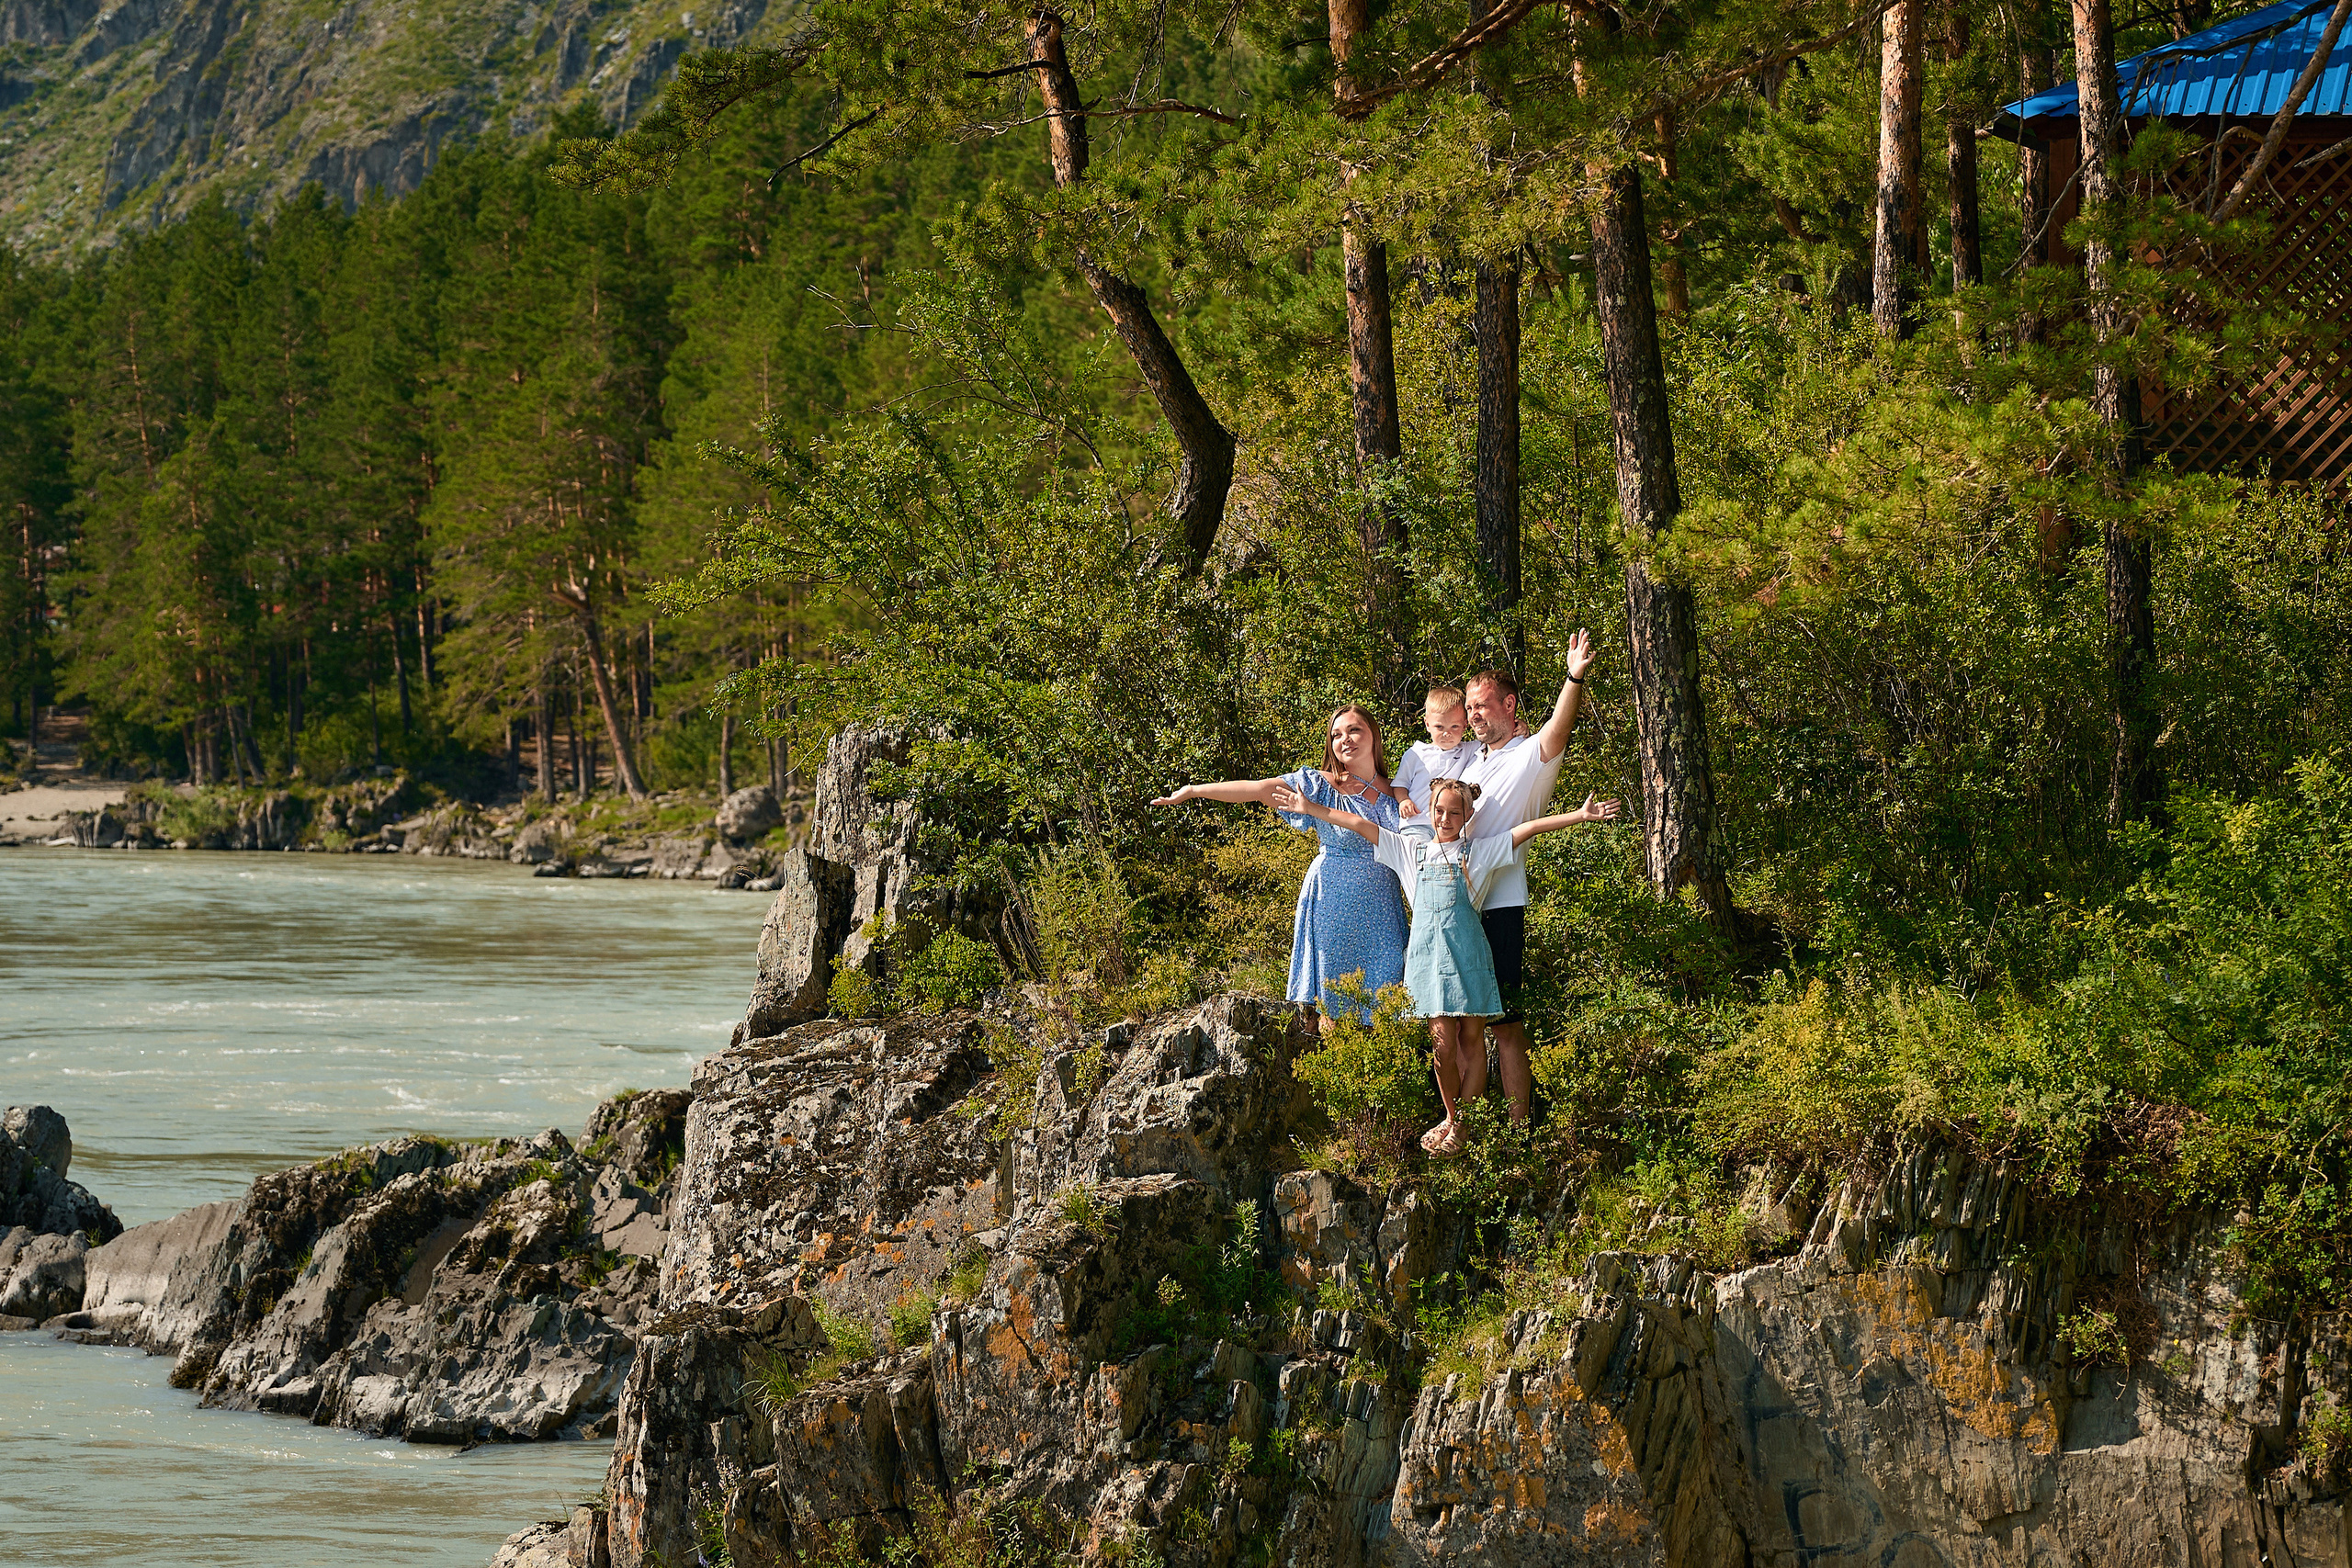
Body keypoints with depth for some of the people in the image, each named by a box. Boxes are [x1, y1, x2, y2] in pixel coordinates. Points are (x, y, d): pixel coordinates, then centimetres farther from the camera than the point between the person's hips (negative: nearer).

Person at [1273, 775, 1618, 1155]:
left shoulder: (1479, 851, 11)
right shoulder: (1412, 849, 15)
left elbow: (1530, 827, 3)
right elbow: (1359, 824, 15)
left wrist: (1580, 816, -5)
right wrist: (1310, 808, 15)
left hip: (1467, 949, 0)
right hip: (1427, 949, 1)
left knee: (1471, 1039, 0)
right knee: (1442, 1041, -6)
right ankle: (1453, 1119, 10)